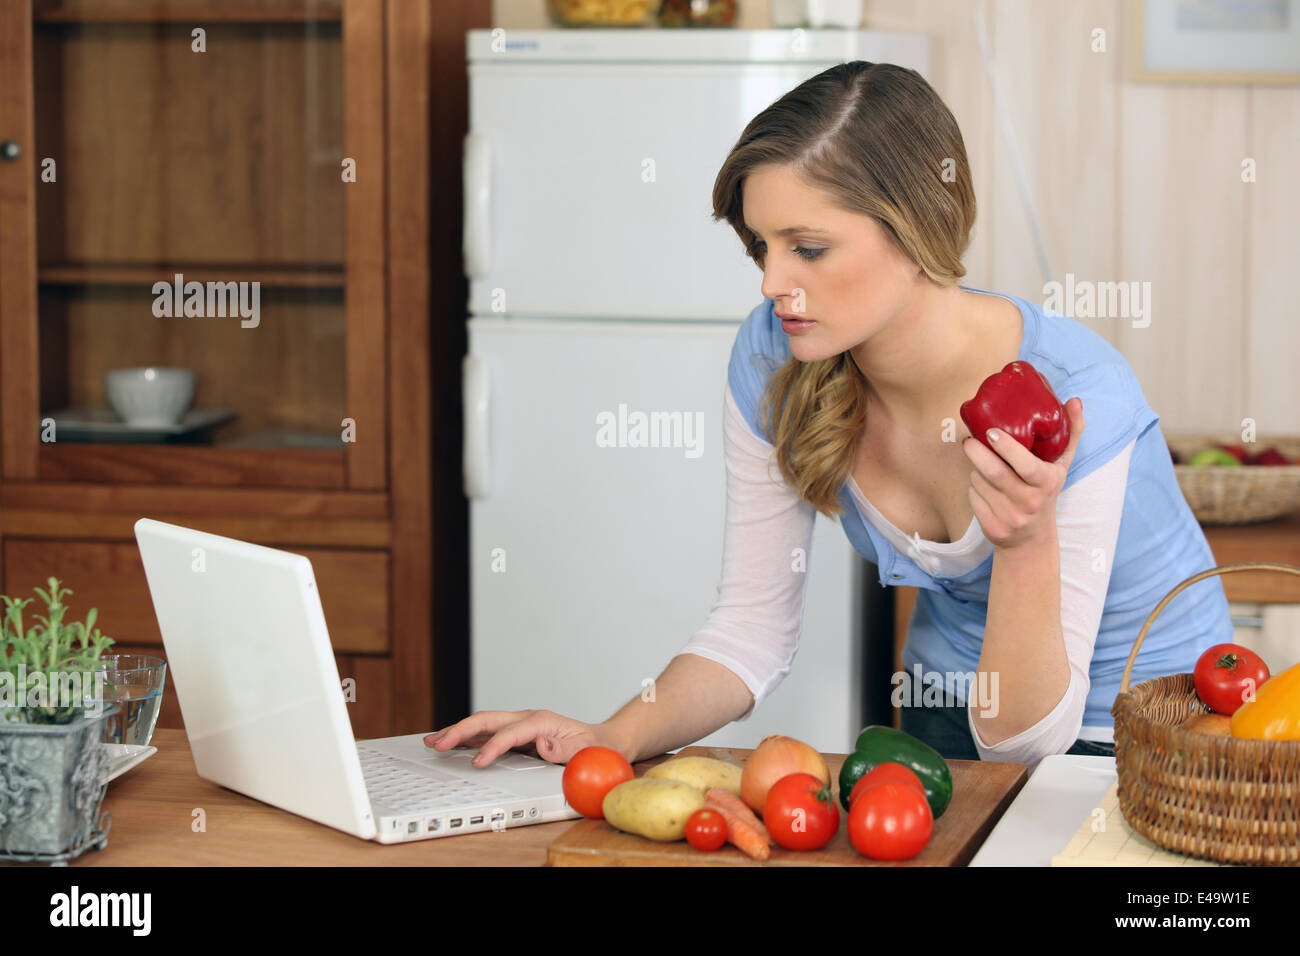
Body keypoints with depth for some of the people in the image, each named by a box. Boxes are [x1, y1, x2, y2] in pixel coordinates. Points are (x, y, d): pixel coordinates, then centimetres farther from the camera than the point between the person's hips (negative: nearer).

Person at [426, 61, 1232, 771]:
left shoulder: (1071, 395, -28)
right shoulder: (772, 362, -15)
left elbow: (1022, 739, -25)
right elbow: (753, 631, -5)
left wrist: (1028, 540, -41)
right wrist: (613, 738, -21)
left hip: (1148, 740, -3)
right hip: (947, 709, 3)